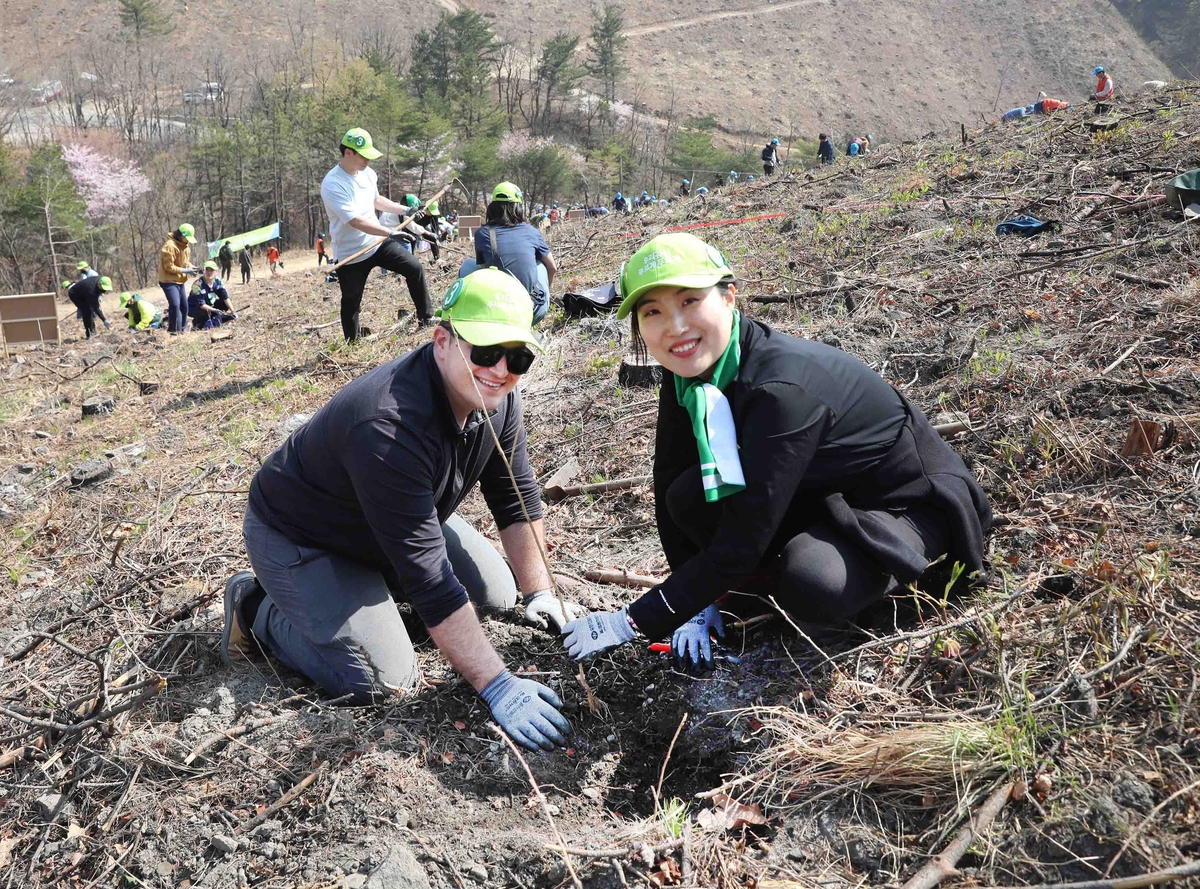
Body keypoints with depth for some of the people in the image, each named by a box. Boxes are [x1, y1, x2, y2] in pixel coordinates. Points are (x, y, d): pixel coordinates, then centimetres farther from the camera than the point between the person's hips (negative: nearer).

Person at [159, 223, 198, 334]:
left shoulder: (184, 245, 8)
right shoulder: (170, 246, -21)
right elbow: (169, 267, -23)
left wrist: (192, 267, -2)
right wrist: (185, 271, -21)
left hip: (179, 281, 9)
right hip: (169, 281, -9)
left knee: (184, 305, 13)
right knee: (175, 305, -20)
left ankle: (182, 329, 27)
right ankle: (174, 331, -13)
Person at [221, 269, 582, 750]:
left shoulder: (495, 395, -15)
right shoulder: (391, 427, -40)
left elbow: (517, 498, 0)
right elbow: (430, 581, -39)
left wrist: (539, 593, -1)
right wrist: (496, 686, -36)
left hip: (396, 519, 8)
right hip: (298, 537, -8)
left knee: (498, 594, 6)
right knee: (382, 677, -19)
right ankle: (258, 607, 4)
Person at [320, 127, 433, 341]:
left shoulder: (367, 173, 1)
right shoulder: (332, 184, -24)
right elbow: (356, 221, -32)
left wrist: (405, 210, 12)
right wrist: (392, 233, -37)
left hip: (377, 242, 6)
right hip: (351, 255, -6)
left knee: (415, 268, -2)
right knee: (351, 304, 5)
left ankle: (425, 318, 12)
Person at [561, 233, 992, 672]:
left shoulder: (782, 388, -35)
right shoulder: (688, 371, -12)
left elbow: (738, 545, -33)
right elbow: (669, 484, -4)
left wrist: (633, 622, -28)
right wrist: (697, 602, -9)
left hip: (905, 503, -6)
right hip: (823, 494, 7)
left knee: (812, 587, -36)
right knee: (690, 497, -17)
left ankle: (895, 568, -2)